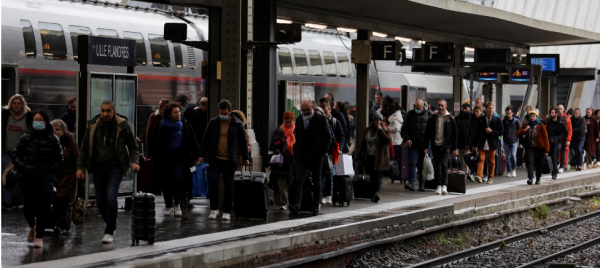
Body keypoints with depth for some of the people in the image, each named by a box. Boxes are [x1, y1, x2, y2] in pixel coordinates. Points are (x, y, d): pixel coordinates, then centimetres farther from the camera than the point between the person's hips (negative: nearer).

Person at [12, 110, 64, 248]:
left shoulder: (53, 139, -1)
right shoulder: (27, 137, 4)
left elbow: (59, 160, 2)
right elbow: (16, 155, 6)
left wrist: (48, 170, -9)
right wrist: (23, 167, -6)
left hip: (45, 180, -2)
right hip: (28, 179, 2)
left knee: (41, 209, 0)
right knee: (28, 208, -1)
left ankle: (39, 237, 13)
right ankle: (32, 226, 31)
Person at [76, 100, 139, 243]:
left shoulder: (123, 125, -3)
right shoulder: (93, 126, 4)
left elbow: (133, 146, 7)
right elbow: (84, 148, 12)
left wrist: (134, 161, -9)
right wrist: (80, 166, 5)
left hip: (115, 167, -3)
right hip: (98, 167, 3)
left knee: (111, 198, -17)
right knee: (100, 202, 4)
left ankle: (109, 232, -6)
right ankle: (111, 225, 29)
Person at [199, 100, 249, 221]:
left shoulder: (237, 124, 1)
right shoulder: (213, 122, 5)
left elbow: (243, 141, 9)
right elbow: (206, 139, 11)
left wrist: (245, 158, 9)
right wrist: (202, 155, 7)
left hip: (230, 160, 0)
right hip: (215, 159, 1)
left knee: (229, 186, 3)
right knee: (213, 181, -15)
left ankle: (227, 212, 13)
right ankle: (214, 209, 0)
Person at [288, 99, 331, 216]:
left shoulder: (321, 119, -2)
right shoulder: (299, 120, 11)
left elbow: (328, 137, 1)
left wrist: (322, 152, -8)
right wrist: (296, 152, 9)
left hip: (316, 157, -2)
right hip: (302, 156, 2)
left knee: (316, 183, 6)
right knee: (299, 180, -15)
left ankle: (315, 207, 14)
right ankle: (296, 205, -25)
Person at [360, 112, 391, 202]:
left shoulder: (385, 130, 3)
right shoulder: (367, 131, 14)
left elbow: (387, 140, -15)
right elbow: (363, 144, 18)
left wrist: (380, 130, -16)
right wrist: (363, 154, 10)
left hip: (380, 158, -4)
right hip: (369, 157, 4)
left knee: (378, 176, -13)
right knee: (372, 176, 6)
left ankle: (376, 192, -23)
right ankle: (374, 194, 13)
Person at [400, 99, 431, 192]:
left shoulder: (429, 114, 6)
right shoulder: (410, 114, 9)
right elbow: (404, 128, 11)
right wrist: (407, 139, -5)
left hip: (425, 145, 0)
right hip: (413, 144, 0)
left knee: (423, 165, 4)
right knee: (412, 163, -12)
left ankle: (422, 185, 11)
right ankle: (411, 183, -15)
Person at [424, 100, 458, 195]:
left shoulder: (450, 118, 2)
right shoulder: (432, 118, 6)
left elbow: (455, 134, 5)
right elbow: (427, 133, 8)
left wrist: (454, 148, 1)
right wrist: (426, 146, 2)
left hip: (446, 145, -2)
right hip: (435, 145, 3)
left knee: (444, 164, -13)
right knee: (437, 166, 4)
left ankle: (444, 185, -12)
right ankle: (439, 186, 11)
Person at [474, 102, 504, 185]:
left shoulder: (497, 119, 2)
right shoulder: (481, 119, 6)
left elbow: (501, 131, 0)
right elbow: (477, 132, 9)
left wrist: (491, 131, -15)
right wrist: (476, 144, 6)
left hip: (492, 144, 0)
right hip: (482, 144, 0)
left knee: (491, 161, 8)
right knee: (481, 159, -11)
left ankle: (490, 178, 18)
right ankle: (479, 176, -22)